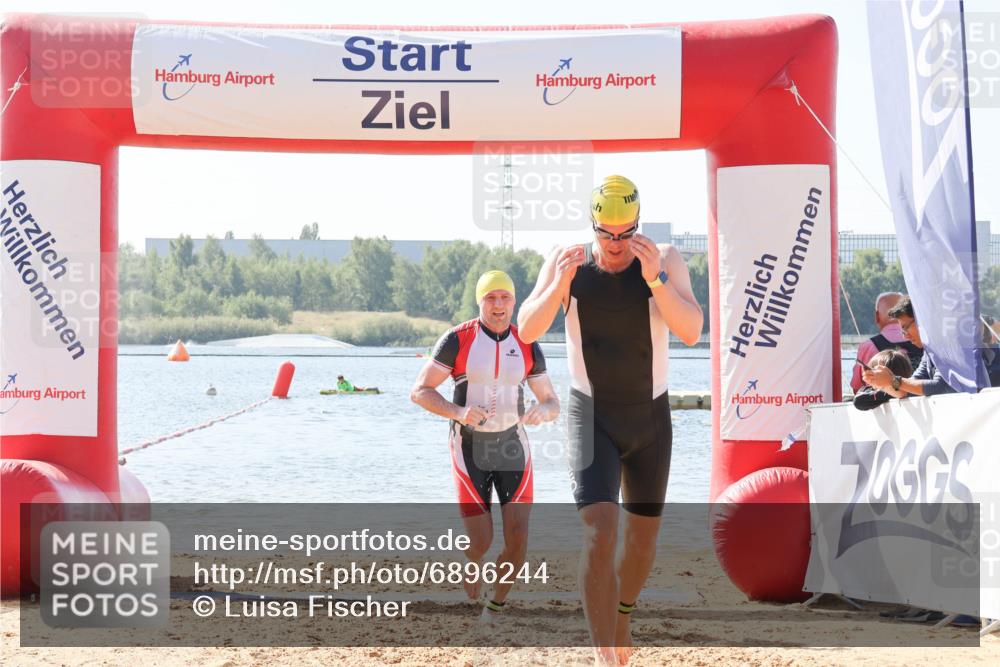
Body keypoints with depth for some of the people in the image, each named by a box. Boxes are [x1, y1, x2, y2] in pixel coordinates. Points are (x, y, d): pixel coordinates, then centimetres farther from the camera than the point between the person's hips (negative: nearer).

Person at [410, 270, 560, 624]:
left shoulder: (527, 346, 1)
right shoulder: (457, 340, -9)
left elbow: (552, 402, 4)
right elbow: (419, 391, -10)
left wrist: (543, 411, -21)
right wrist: (457, 412, -28)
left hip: (512, 445, 3)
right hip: (470, 449, -2)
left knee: (517, 537, -9)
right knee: (481, 542, -7)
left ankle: (496, 606, 14)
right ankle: (471, 564, 32)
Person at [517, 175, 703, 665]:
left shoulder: (665, 260, -10)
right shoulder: (566, 261, -8)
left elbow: (691, 332, -20)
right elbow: (526, 331, -11)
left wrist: (655, 278, -33)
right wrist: (558, 286, -27)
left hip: (650, 414, 2)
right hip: (592, 415, -2)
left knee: (644, 531, 14)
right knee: (599, 529, -19)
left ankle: (622, 615, 41)